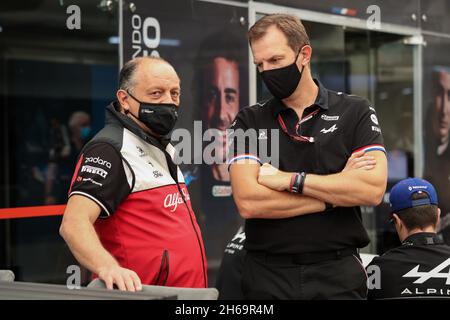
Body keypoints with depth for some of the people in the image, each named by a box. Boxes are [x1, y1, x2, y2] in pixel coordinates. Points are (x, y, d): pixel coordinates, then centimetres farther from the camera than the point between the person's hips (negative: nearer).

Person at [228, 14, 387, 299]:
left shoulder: (356, 113, 1)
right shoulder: (249, 122, 3)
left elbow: (373, 189, -14)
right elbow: (248, 202, -12)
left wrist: (290, 179, -13)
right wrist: (336, 192, -11)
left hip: (338, 274, -1)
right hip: (267, 275, 1)